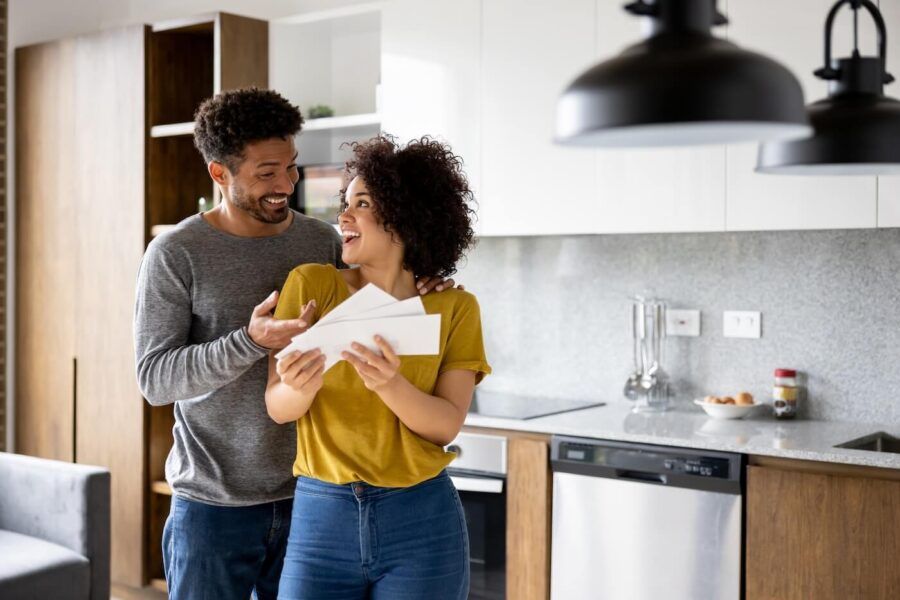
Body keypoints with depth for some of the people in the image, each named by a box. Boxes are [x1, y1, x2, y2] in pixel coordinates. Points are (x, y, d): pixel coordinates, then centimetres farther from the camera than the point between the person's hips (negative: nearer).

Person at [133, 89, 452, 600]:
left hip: (307, 496, 3)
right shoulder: (176, 254, -8)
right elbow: (155, 379, -13)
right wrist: (251, 342, -28)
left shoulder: (324, 242, 3)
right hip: (214, 504, -3)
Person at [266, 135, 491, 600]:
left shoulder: (454, 308, -1)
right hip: (320, 514, 1)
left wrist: (390, 385, -26)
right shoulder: (311, 285, 0)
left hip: (421, 523, 0)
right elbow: (276, 407, -3)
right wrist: (302, 388, -25)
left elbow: (447, 424, -8)